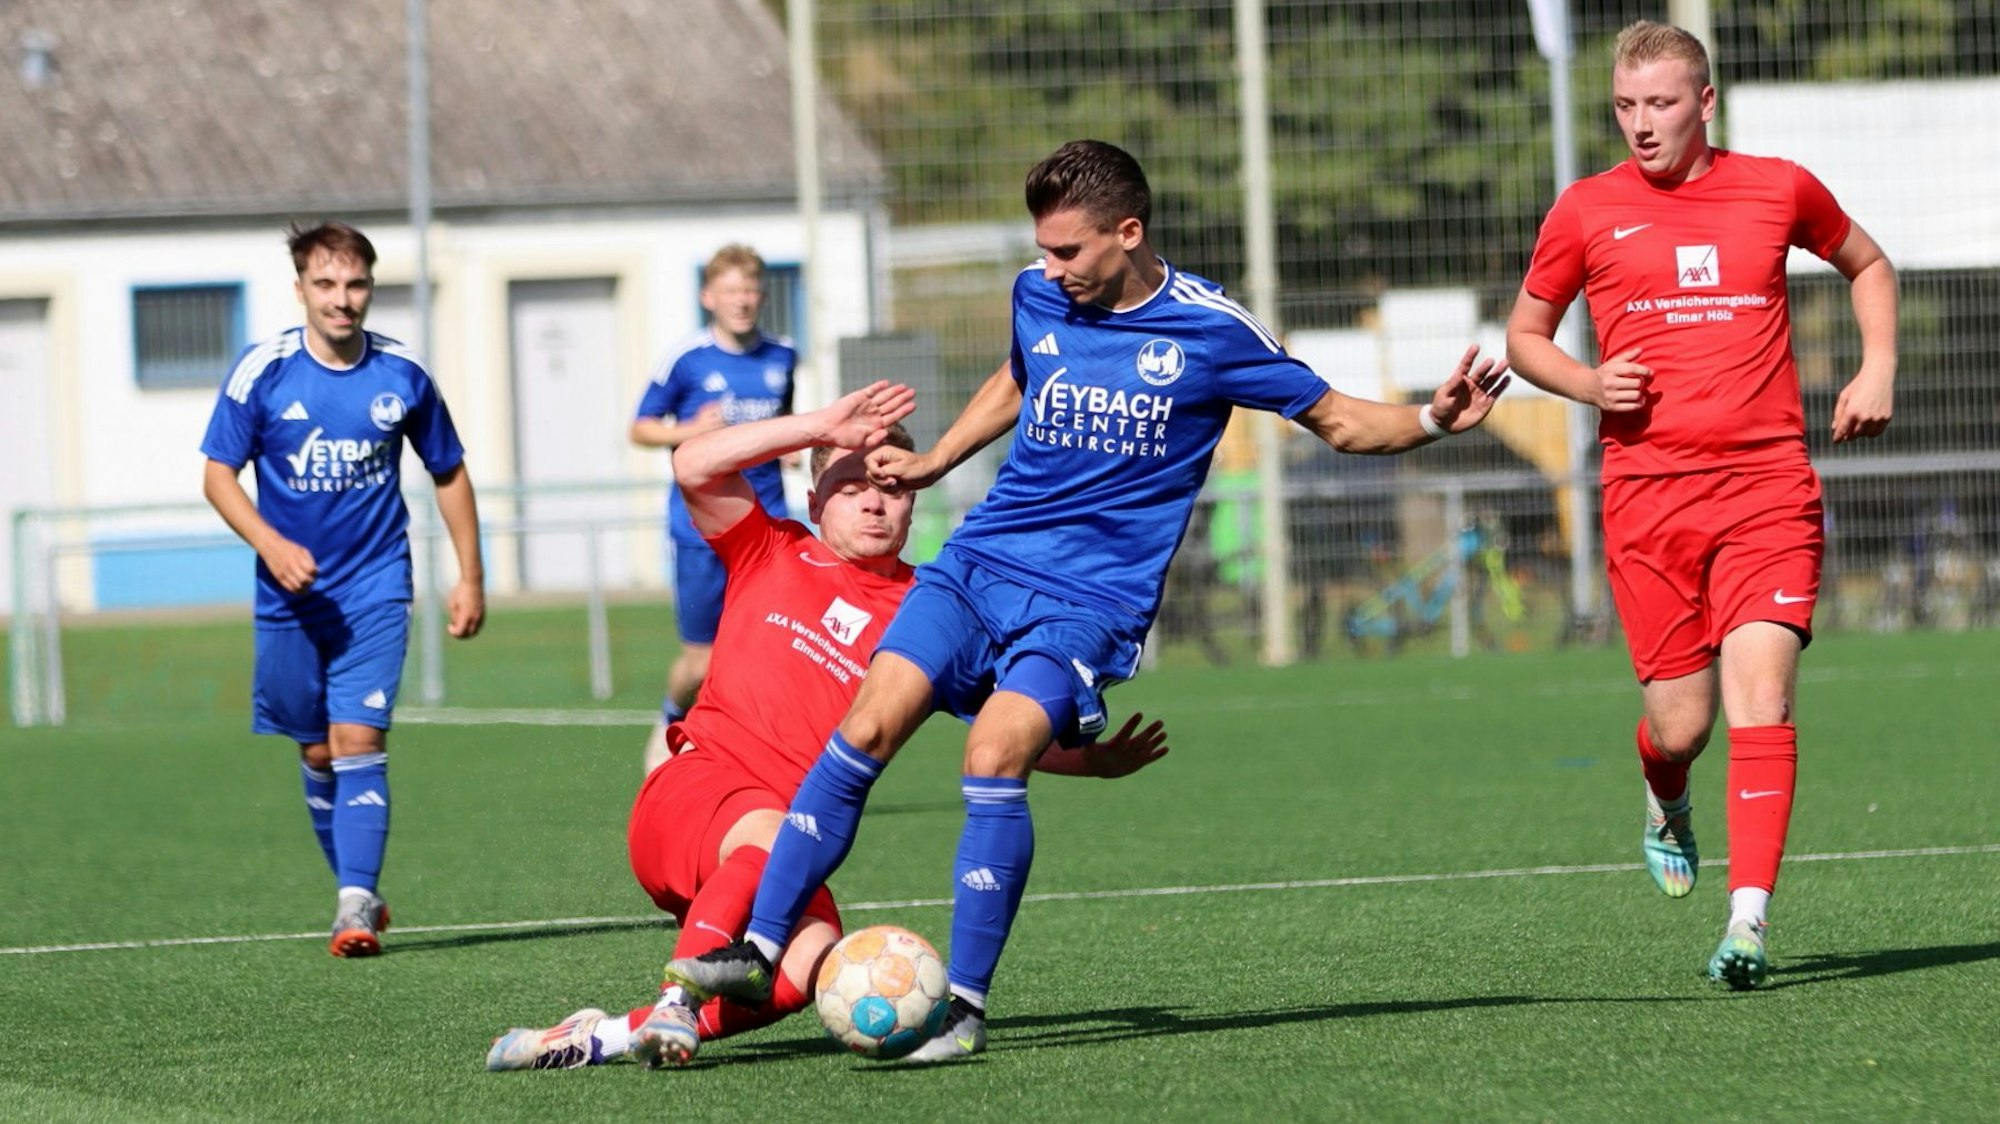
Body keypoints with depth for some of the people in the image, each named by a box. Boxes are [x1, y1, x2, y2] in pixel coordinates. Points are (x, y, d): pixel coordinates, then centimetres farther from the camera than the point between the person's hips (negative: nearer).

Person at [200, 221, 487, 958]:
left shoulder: (402, 374, -2)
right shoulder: (262, 371, -6)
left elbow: (449, 474, 11)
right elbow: (218, 474, -3)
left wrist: (470, 577, 10)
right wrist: (271, 544, -19)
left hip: (375, 593, -1)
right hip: (291, 595, 1)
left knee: (358, 740, -15)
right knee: (317, 753, 8)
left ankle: (356, 906, -18)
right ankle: (359, 890, 24)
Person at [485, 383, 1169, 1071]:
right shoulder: (772, 555, 13)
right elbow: (695, 467, -1)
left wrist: (1095, 761, 8)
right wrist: (824, 428, -3)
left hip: (786, 848, 2)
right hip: (692, 791, -2)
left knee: (815, 961, -29)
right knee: (770, 836, -38)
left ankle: (611, 1036, -27)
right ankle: (677, 1001, -41)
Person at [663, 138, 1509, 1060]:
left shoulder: (1210, 329, -6)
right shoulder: (1037, 299, 7)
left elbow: (1337, 420, 4)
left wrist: (1433, 419, -13)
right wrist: (927, 465, 33)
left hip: (1091, 597, -4)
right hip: (979, 562, 4)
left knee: (995, 757, -25)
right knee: (867, 728, -13)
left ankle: (964, 1002, -15)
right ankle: (760, 948, -6)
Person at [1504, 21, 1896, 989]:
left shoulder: (1778, 189, 7)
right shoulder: (1586, 212, 5)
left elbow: (1868, 264, 26)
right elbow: (1524, 335, 17)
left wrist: (1877, 371, 11)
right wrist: (1590, 384, -3)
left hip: (1769, 487, 0)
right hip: (1647, 494, 0)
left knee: (1761, 696, -15)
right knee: (1680, 722, 1)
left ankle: (1748, 919, -17)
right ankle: (1667, 806, 38)